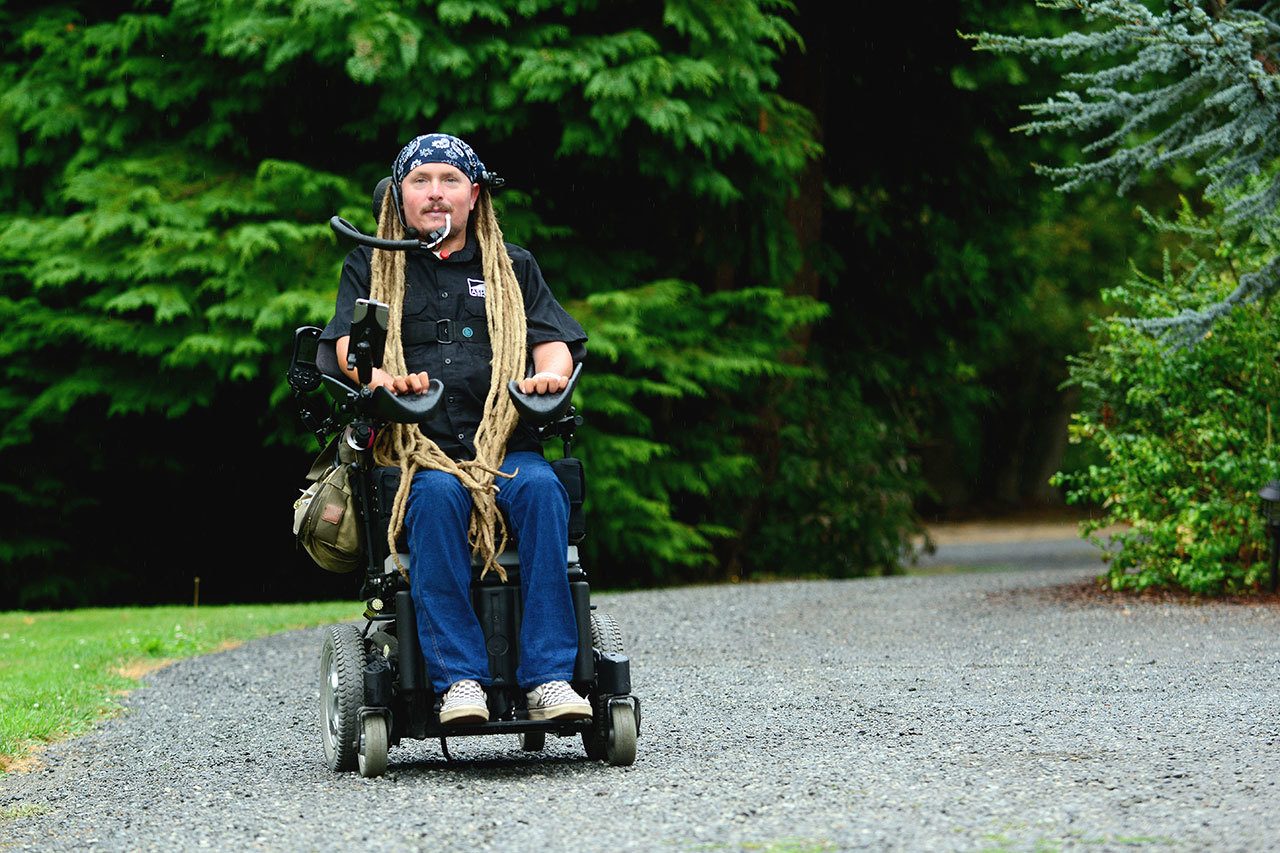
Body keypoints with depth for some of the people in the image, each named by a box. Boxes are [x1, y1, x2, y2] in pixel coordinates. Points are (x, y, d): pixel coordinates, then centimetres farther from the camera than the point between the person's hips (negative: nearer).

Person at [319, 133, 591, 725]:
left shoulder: (512, 267, 24)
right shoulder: (370, 267, 20)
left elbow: (554, 339, 13)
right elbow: (349, 342, 4)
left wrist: (551, 372, -12)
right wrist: (382, 377, -19)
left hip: (503, 443, 1)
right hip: (413, 448, -1)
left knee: (541, 488, -33)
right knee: (437, 496, -37)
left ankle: (549, 676, -37)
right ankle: (458, 677, -40)